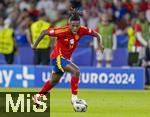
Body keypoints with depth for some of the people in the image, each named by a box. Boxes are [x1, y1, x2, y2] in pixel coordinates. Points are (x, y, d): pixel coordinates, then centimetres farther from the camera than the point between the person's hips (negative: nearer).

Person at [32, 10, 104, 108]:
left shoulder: (82, 30, -14)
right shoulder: (63, 31, -27)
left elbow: (97, 34, -3)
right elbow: (44, 32, -19)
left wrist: (100, 44, -23)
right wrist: (34, 46, -12)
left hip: (66, 58, 7)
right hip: (58, 57, -7)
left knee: (54, 81, 22)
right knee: (76, 71, -25)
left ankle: (38, 96, 38)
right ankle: (74, 97, -17)